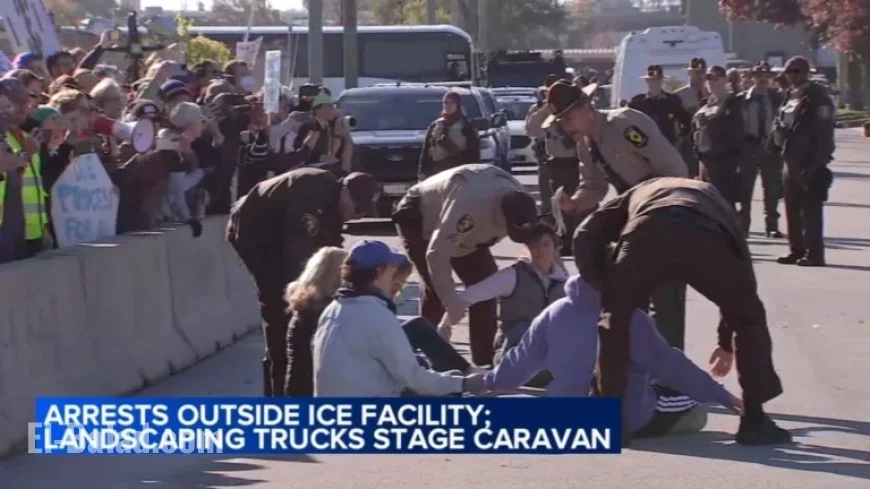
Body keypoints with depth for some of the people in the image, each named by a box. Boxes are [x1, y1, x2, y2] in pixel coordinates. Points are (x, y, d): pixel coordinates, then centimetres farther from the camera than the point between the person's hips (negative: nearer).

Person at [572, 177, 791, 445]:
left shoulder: (640, 193, 46)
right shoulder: (715, 200, 47)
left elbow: (586, 235, 28)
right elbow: (740, 278, 47)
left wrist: (601, 284, 37)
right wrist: (728, 342, 56)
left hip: (647, 233, 0)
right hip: (705, 237, 0)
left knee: (614, 317, 25)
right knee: (749, 316, 24)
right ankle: (754, 419, 22)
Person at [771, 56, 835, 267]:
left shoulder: (817, 97, -10)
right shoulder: (791, 97, 16)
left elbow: (823, 132, -17)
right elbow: (781, 126, 24)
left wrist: (816, 164, -21)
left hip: (809, 164, -9)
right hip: (792, 162, 9)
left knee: (810, 210, -9)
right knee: (792, 209, 13)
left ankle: (814, 253, -8)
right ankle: (797, 250, 20)